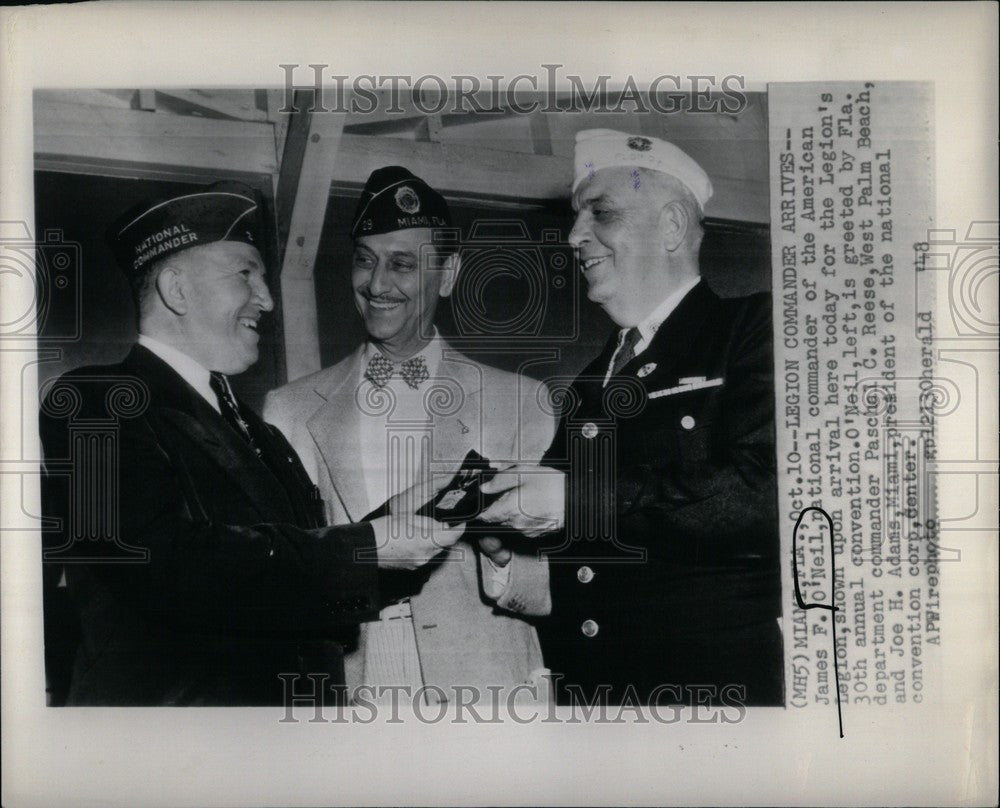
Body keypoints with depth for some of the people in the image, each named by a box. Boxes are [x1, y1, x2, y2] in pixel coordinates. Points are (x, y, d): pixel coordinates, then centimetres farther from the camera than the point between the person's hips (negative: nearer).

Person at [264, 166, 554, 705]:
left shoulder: (523, 402, 0)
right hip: (341, 688, 1)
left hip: (483, 688, -1)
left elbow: (564, 589, -1)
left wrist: (501, 554, -21)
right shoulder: (288, 410, 4)